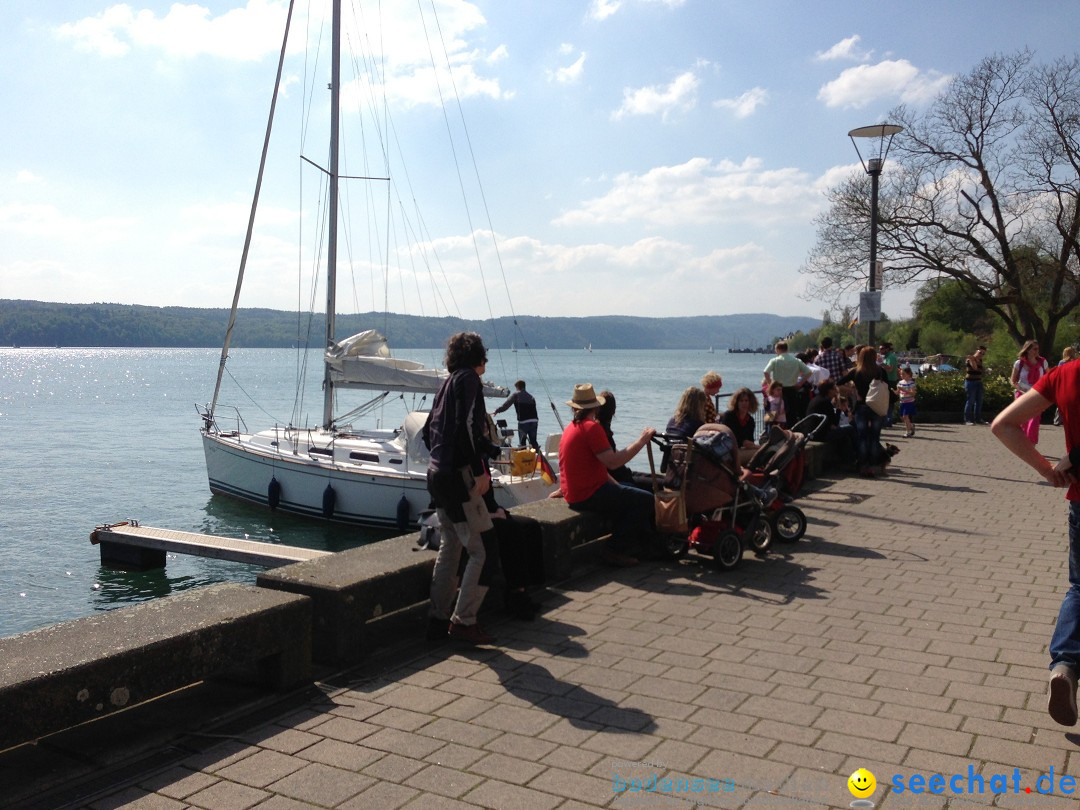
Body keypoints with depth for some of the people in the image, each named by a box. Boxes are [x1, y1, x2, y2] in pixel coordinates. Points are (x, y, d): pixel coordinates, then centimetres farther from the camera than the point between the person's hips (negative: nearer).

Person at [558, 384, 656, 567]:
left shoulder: (571, 428, 14)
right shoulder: (592, 427, -16)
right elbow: (613, 462, -23)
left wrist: (617, 486, 14)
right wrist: (641, 440, -15)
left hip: (573, 494, 10)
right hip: (589, 495, -10)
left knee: (628, 494, 25)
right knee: (645, 500, -6)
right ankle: (616, 551, -1)